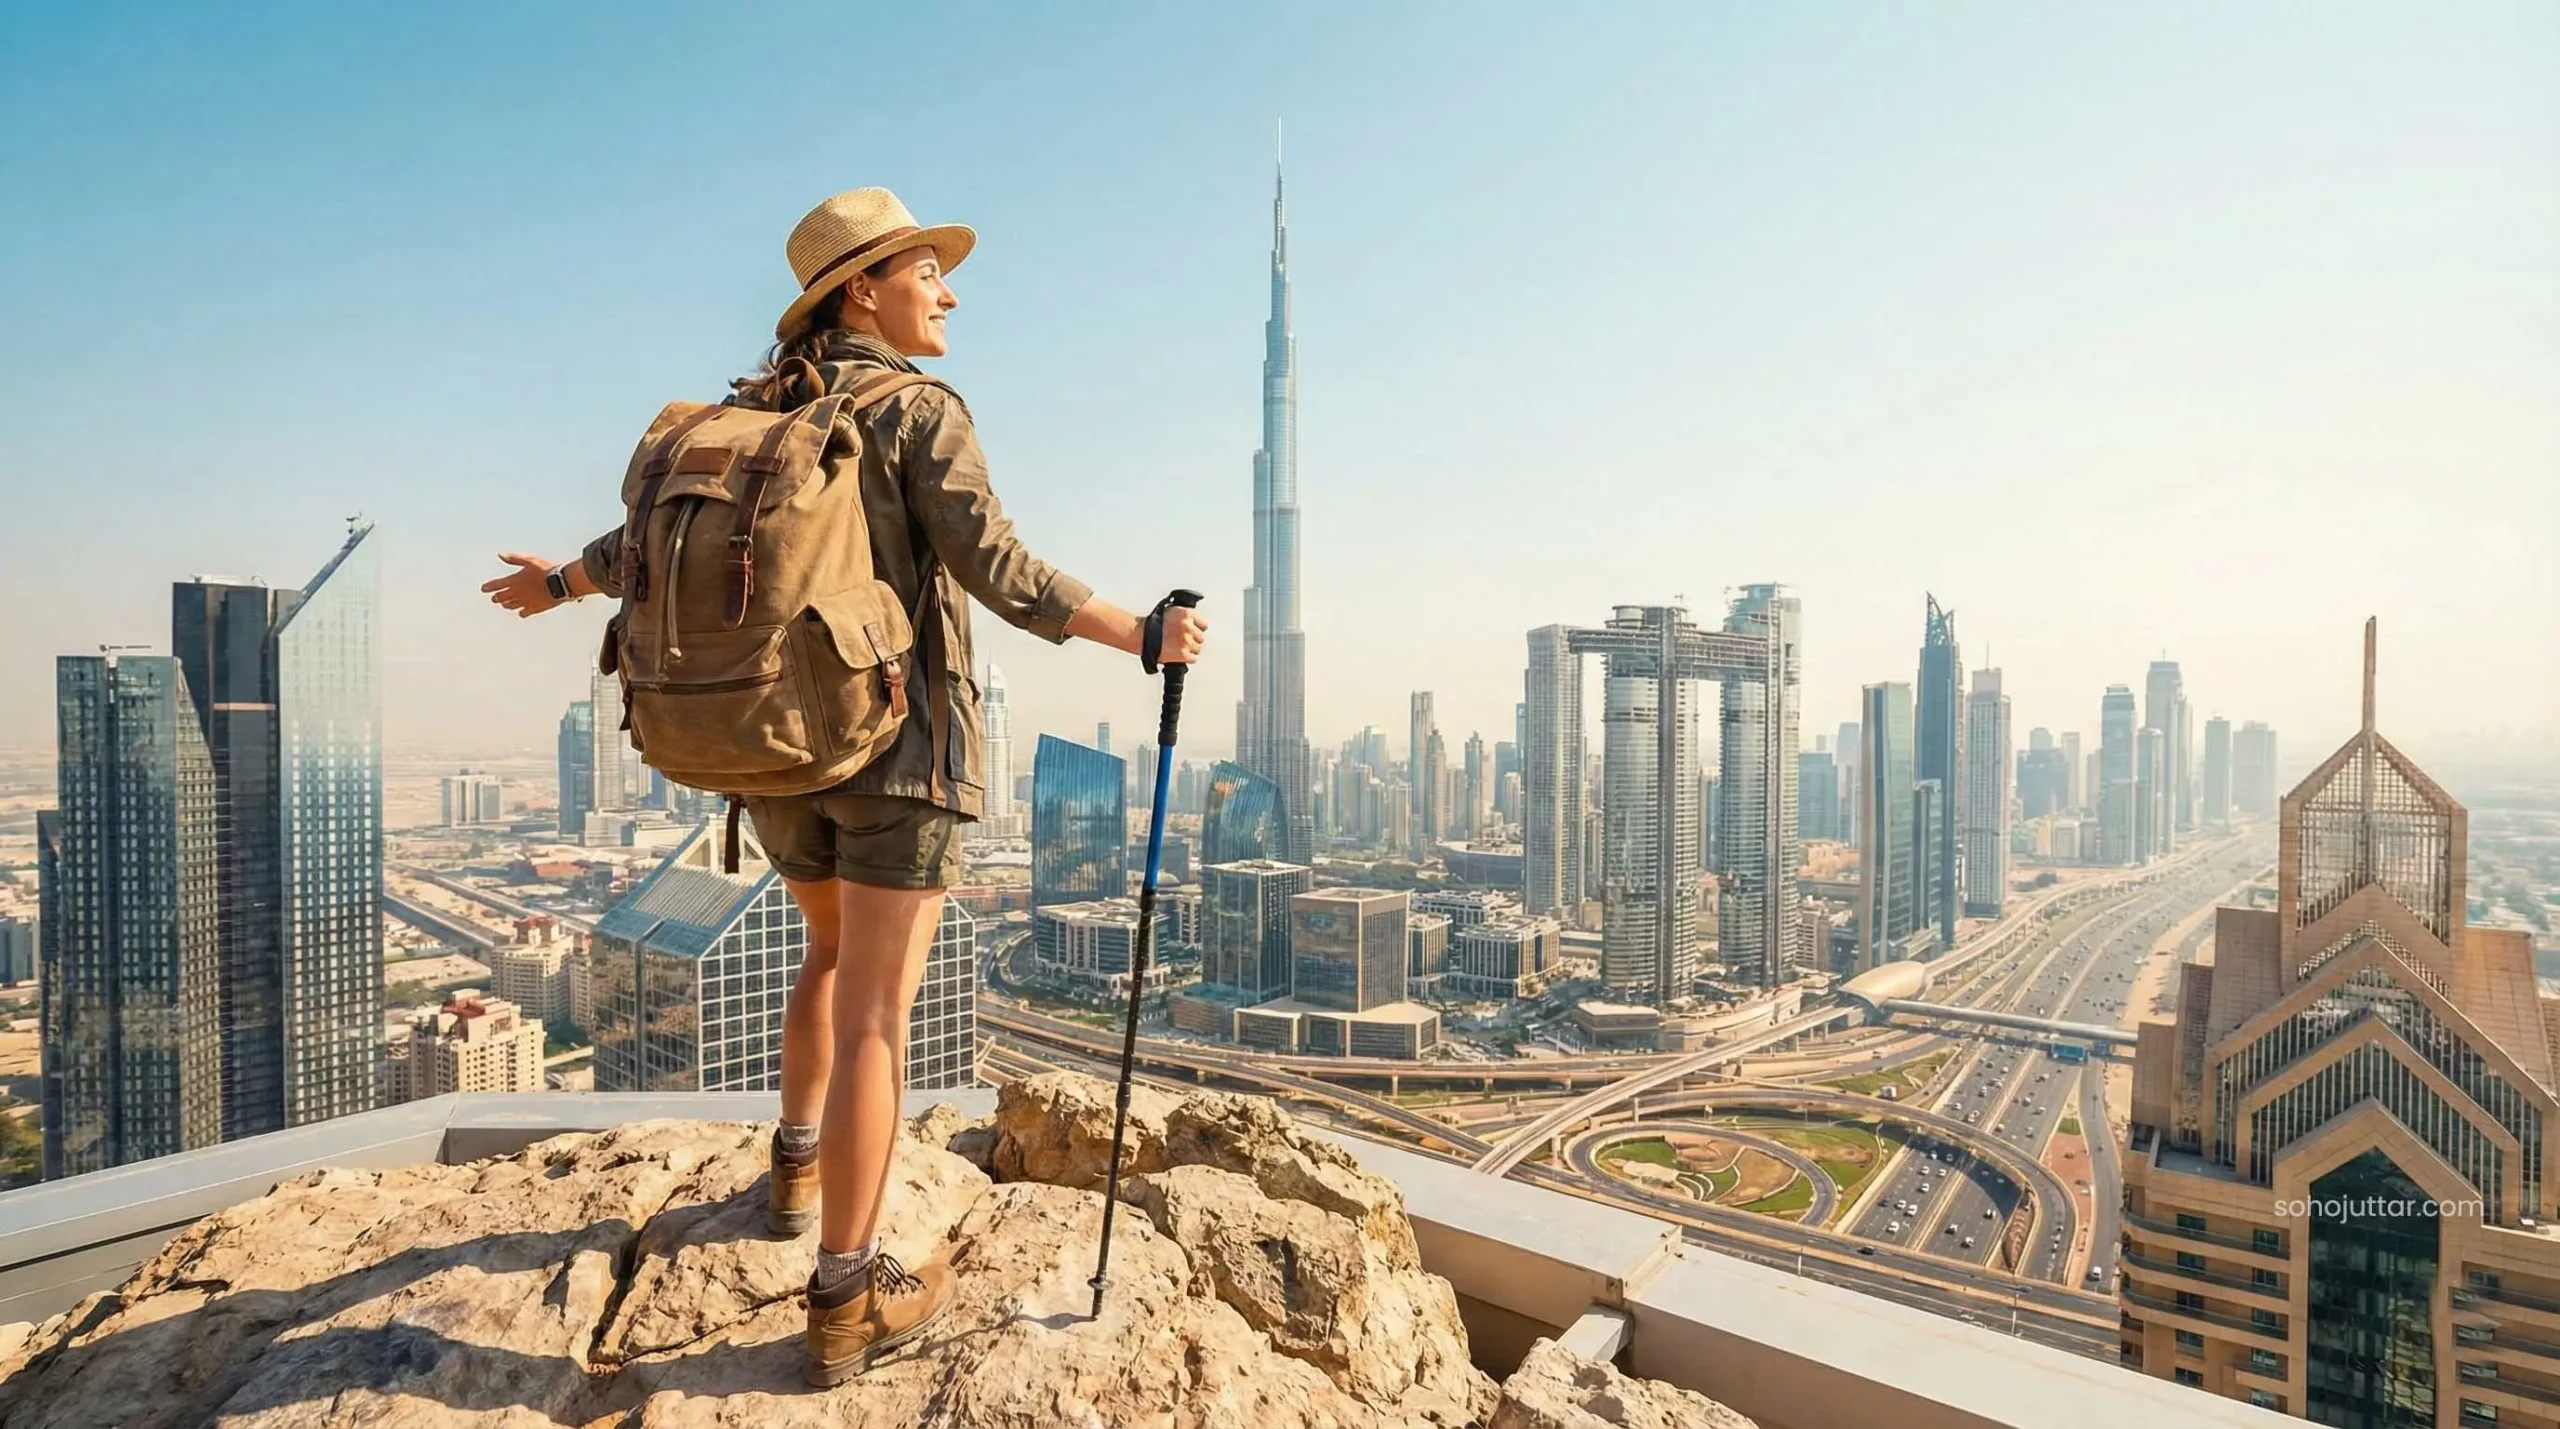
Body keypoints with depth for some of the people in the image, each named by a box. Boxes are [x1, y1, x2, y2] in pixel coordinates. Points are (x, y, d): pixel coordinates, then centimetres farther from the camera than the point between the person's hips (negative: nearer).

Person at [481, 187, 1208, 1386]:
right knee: (874, 1012, -3)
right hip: (897, 742, -6)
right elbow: (999, 572, -18)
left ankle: (800, 1170, 40)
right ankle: (846, 1300, 4)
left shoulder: (753, 413, 9)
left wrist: (561, 580, 36)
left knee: (836, 948, 29)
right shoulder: (919, 411, -8)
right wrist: (1141, 634, -12)